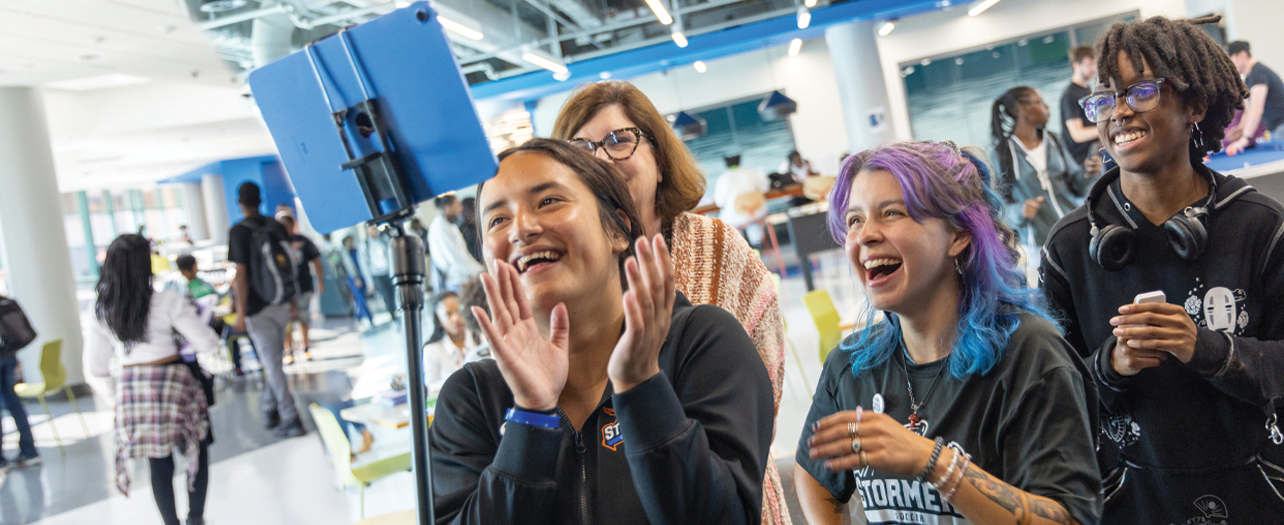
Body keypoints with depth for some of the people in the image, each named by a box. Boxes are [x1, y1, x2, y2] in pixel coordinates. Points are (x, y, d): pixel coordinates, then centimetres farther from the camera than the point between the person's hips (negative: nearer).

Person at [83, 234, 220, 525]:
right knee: (198, 453, 14)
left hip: (130, 391, 4)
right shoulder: (168, 302, -13)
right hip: (172, 384, -4)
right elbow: (207, 343, -11)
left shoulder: (99, 312, -1)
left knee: (159, 464, 15)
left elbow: (95, 367, 3)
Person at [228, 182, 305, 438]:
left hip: (257, 307, -6)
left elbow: (241, 274, -15)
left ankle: (291, 419, -2)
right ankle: (270, 407, 29)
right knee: (273, 358, 20)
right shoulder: (277, 227, 6)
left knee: (272, 363, -2)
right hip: (281, 303, 6)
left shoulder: (240, 231, -12)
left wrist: (241, 312, -12)